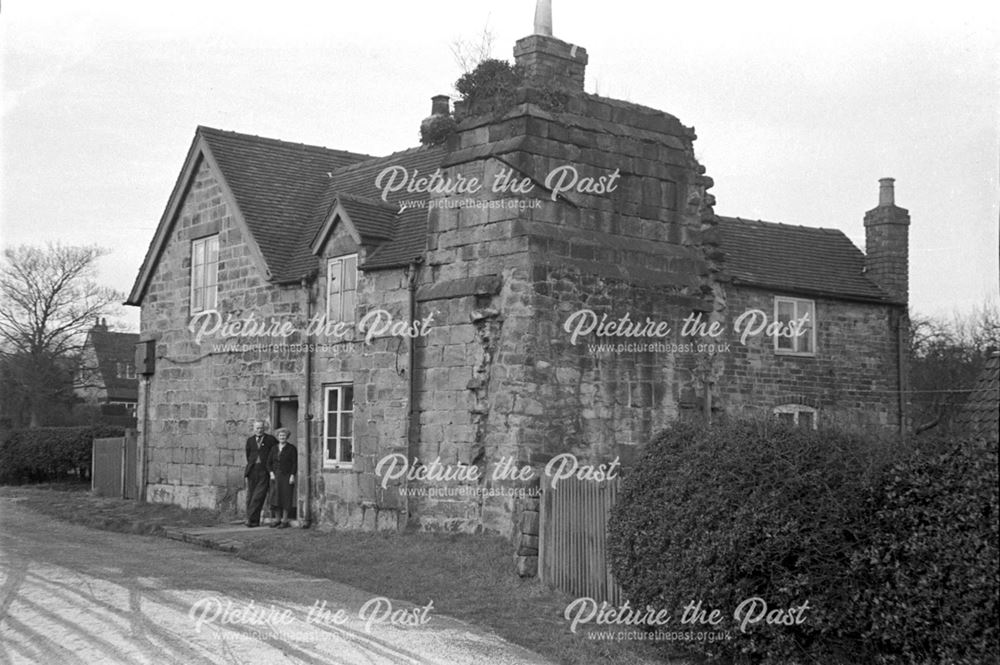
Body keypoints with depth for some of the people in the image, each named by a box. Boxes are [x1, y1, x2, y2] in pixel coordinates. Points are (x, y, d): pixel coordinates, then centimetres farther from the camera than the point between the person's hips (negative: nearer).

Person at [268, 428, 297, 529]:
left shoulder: (291, 448, -1)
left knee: (286, 497, -5)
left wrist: (292, 476, -12)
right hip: (276, 476, 4)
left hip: (287, 476, -4)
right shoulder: (274, 449, 12)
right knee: (276, 497, 2)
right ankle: (278, 519, 7)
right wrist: (271, 473, -2)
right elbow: (269, 463, 13)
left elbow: (295, 463, -4)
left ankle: (285, 520, -4)